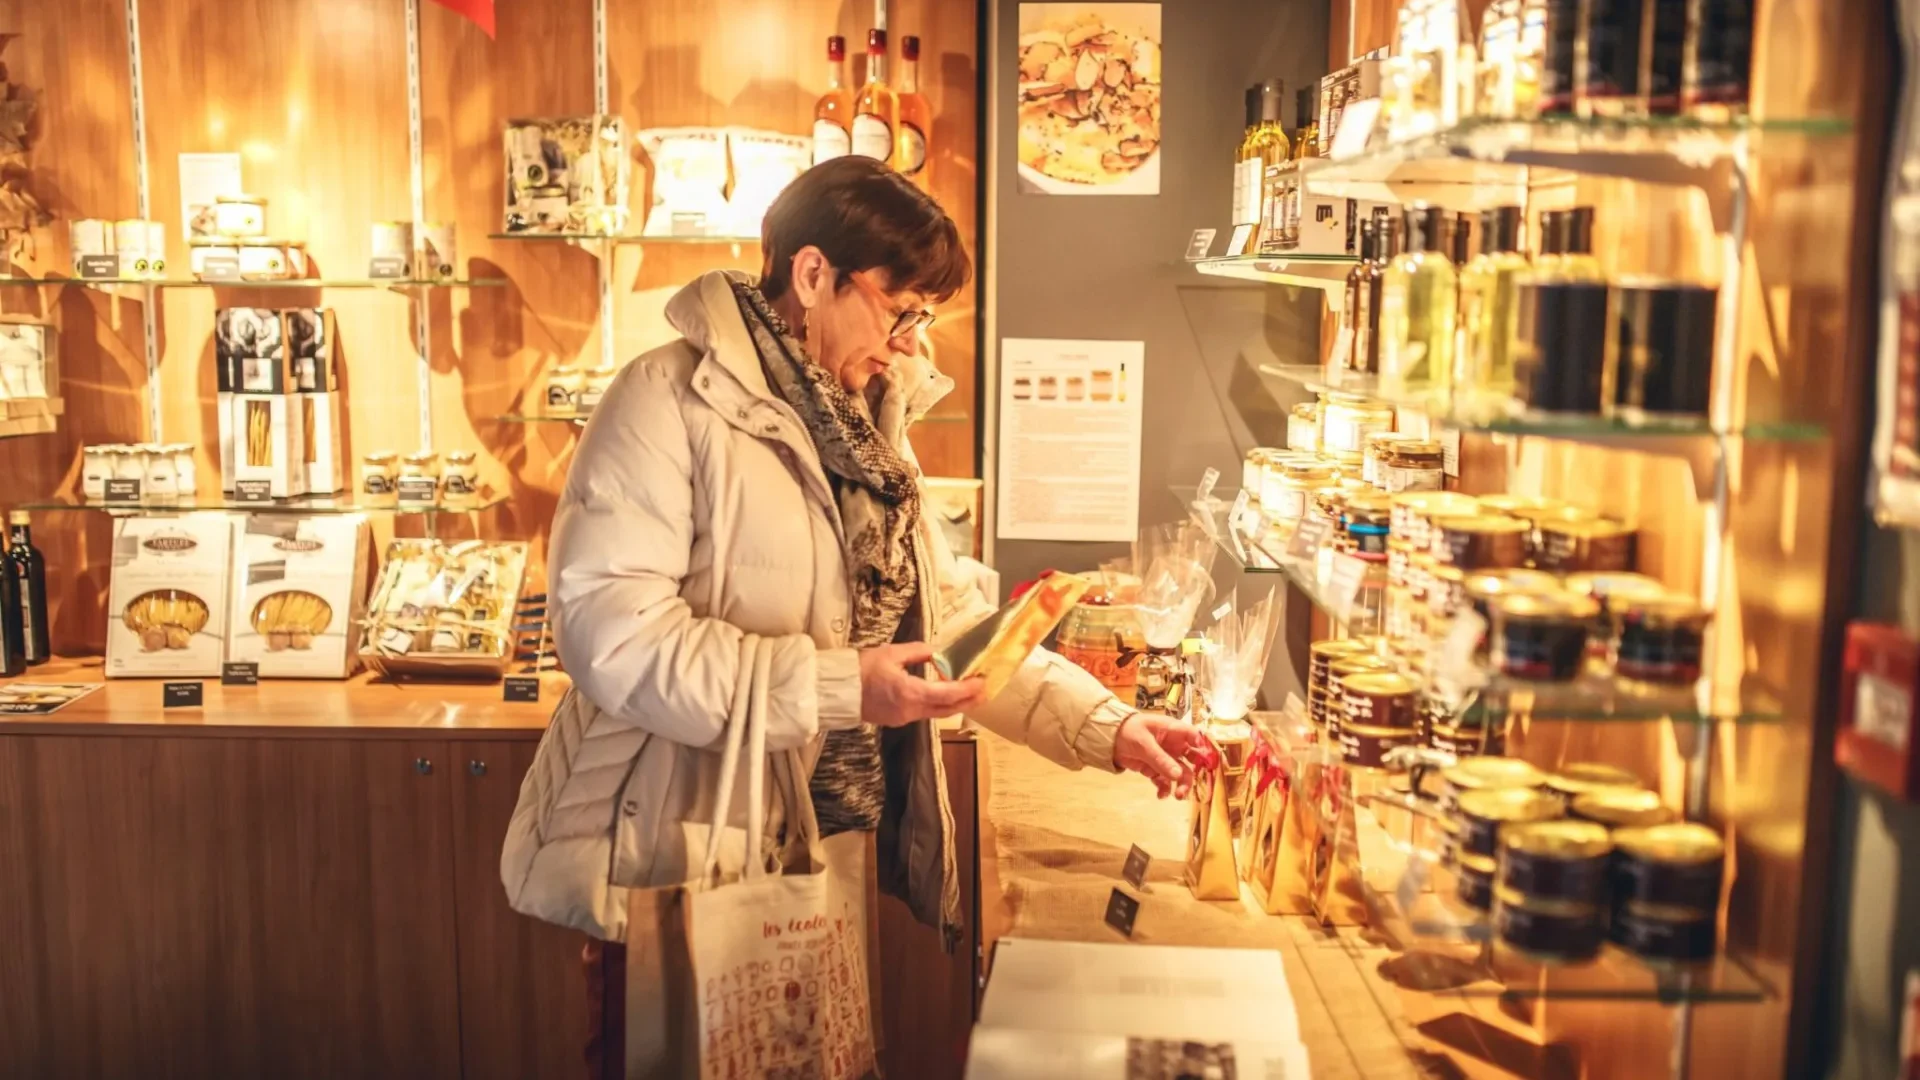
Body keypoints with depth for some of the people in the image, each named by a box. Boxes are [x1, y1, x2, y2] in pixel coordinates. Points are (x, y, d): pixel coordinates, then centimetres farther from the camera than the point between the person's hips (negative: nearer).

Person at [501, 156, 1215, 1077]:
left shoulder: (865, 427, 11)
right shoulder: (673, 400, -14)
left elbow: (946, 617, 11)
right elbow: (606, 626, -23)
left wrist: (1105, 727, 2)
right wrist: (834, 688, -26)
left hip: (836, 857, 7)